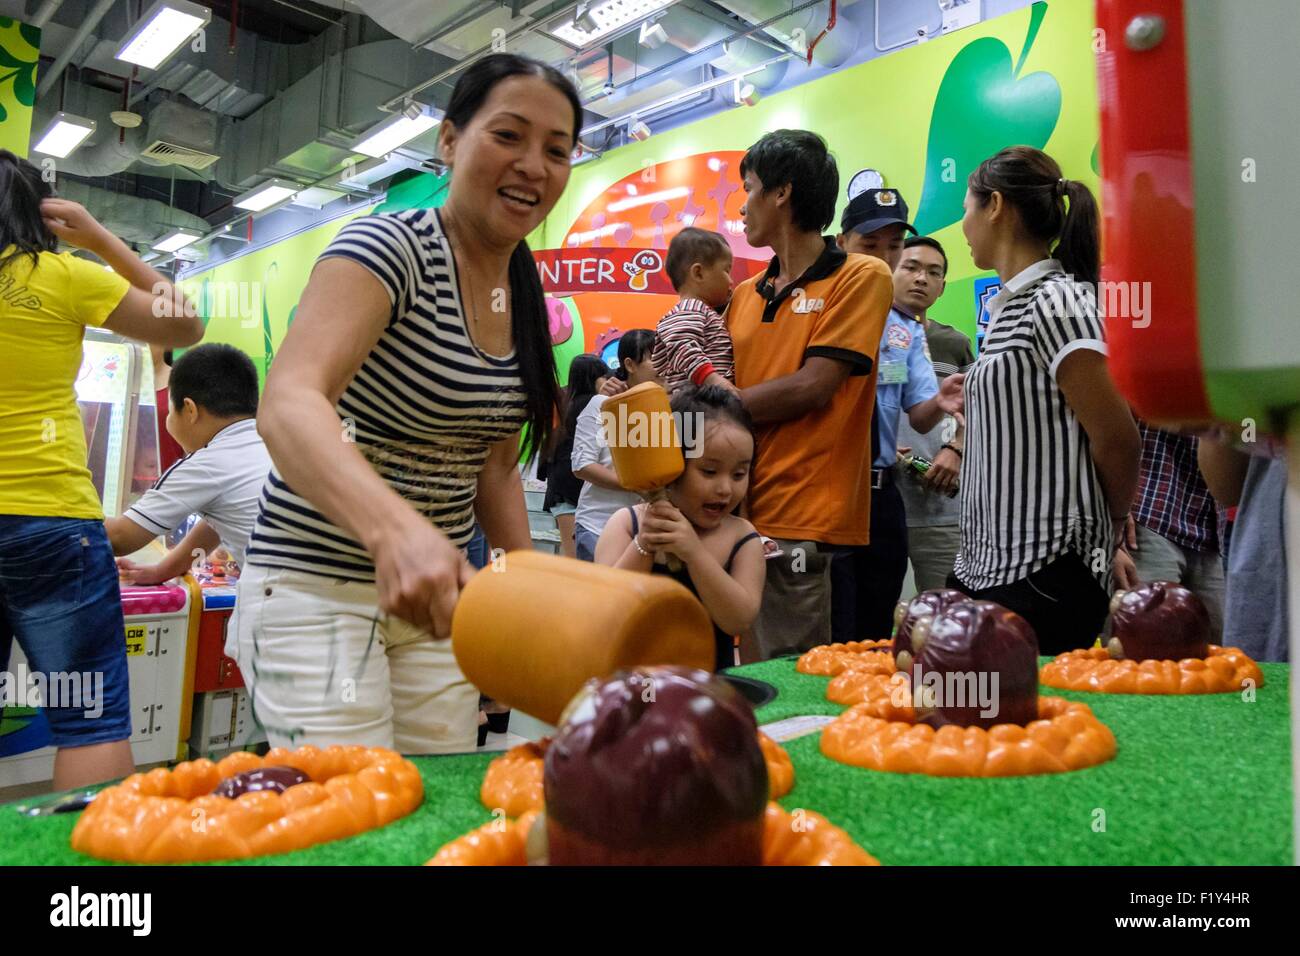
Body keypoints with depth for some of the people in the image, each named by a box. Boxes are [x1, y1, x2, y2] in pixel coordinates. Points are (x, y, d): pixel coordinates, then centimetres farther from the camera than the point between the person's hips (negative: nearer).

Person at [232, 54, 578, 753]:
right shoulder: (390, 247, -16)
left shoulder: (526, 297, 6)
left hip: (436, 589, 7)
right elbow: (288, 405, -34)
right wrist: (397, 528, -51)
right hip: (317, 585, -6)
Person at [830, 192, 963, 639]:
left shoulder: (907, 327, 12)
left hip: (882, 495, 6)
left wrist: (940, 404, -17)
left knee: (875, 637, 16)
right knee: (832, 644, -1)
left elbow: (919, 418, 4)